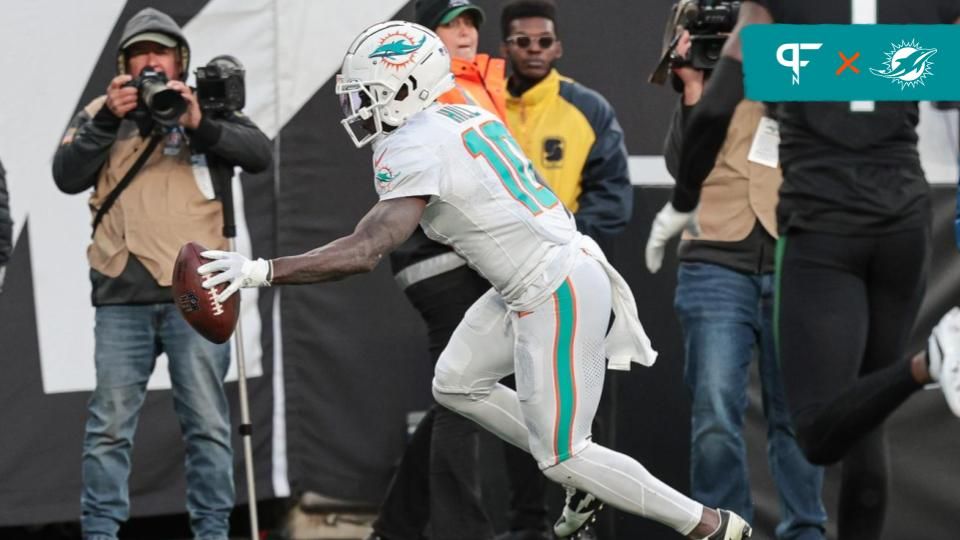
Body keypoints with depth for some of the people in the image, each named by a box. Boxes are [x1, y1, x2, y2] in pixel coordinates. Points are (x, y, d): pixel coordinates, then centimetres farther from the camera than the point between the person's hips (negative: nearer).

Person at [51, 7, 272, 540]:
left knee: (206, 423, -1)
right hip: (122, 295, 1)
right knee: (109, 424, -1)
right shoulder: (100, 113, 14)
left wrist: (200, 126, -18)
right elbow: (67, 176, 2)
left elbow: (259, 153, -4)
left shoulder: (209, 109, 11)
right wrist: (107, 121, -11)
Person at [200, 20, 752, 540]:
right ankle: (589, 484, 22)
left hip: (558, 297, -10)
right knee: (456, 385, 17)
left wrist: (260, 271, -27)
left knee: (561, 456, 0)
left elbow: (364, 252, -28)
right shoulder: (463, 118, 9)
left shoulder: (416, 149, -19)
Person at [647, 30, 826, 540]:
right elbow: (683, 166, 1)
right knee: (715, 415, -7)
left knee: (796, 415, 3)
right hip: (718, 265, 0)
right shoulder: (713, 71, 11)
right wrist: (693, 88, -8)